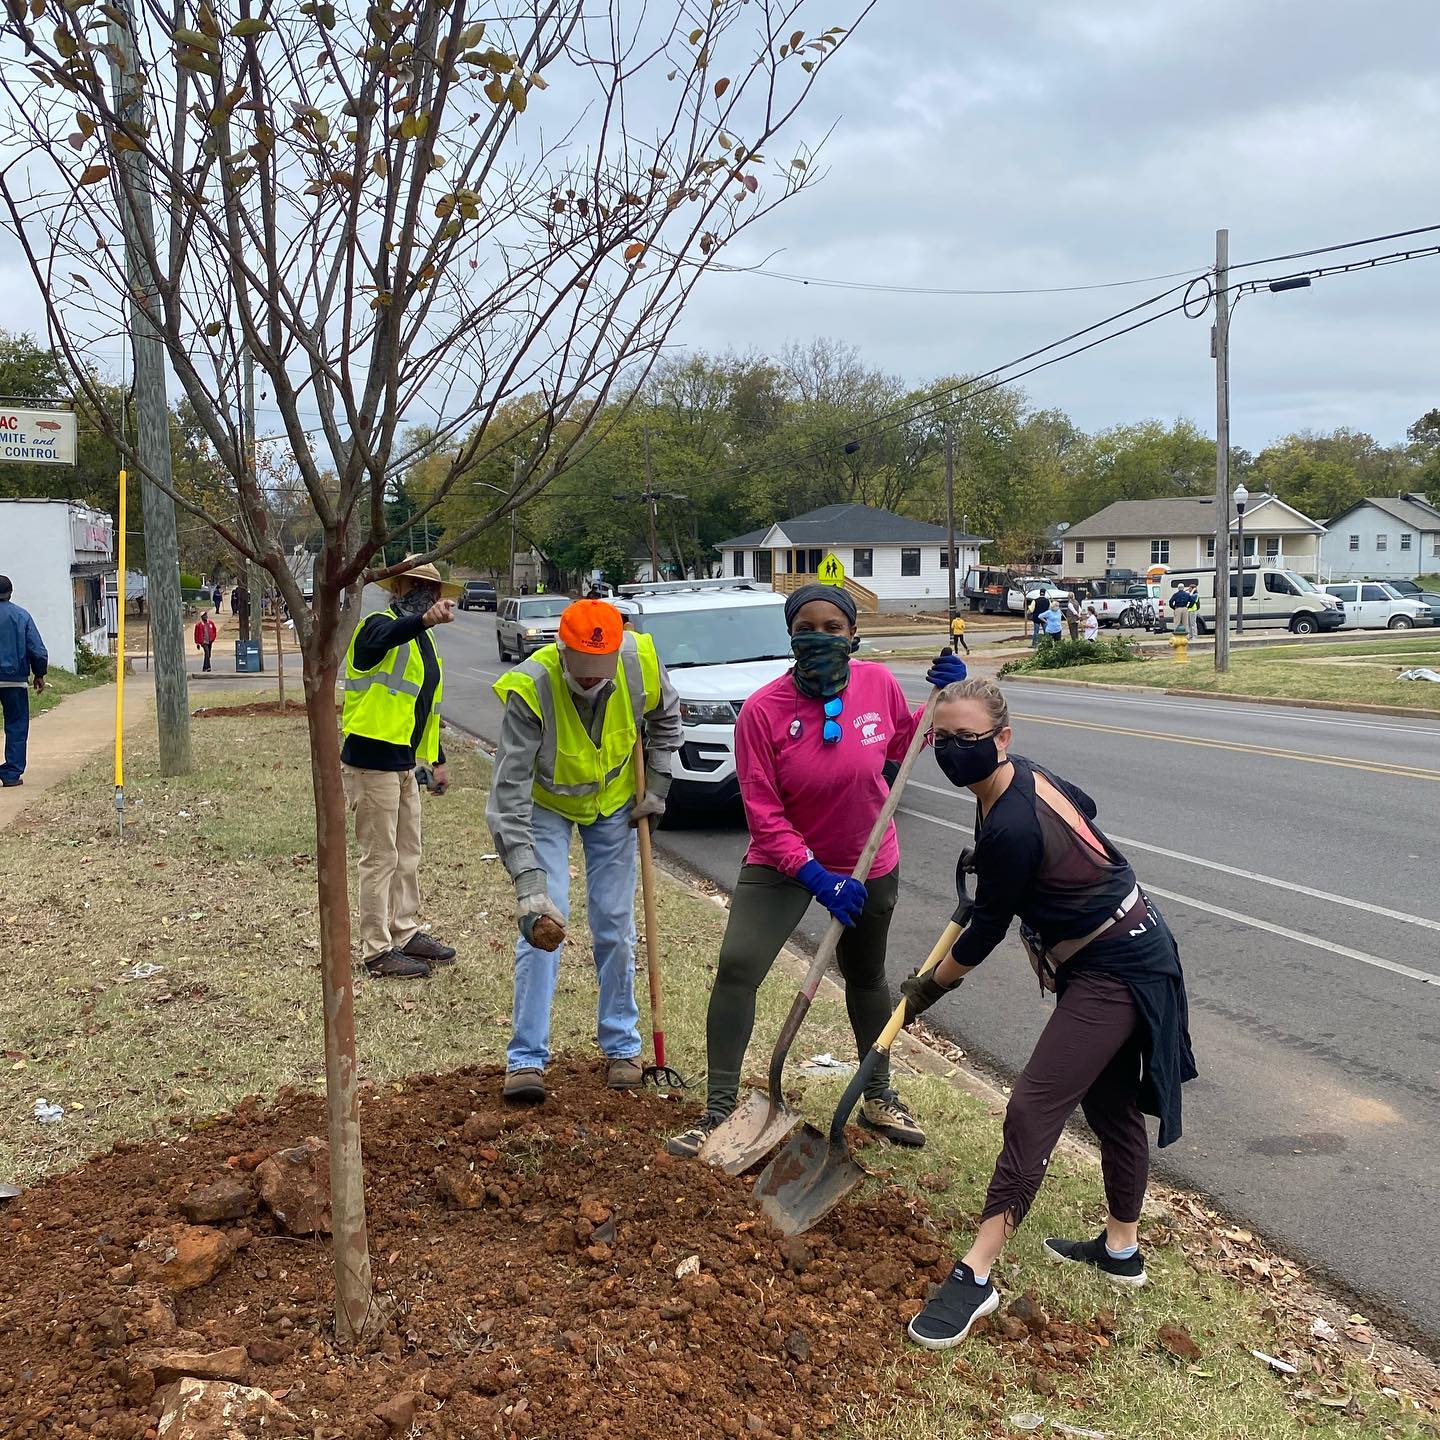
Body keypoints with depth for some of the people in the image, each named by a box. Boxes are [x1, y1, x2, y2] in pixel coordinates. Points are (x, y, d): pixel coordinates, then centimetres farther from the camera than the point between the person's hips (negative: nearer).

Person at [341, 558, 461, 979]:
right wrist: (425, 620, -59)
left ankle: (406, 933, 30)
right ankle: (378, 951, 5)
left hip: (403, 762, 9)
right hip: (372, 760, -9)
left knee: (407, 854, 17)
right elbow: (386, 636, -39)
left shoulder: (423, 639, 17)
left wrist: (437, 759, 24)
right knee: (380, 857, -3)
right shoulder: (379, 625, -11)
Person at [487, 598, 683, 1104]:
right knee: (542, 924, -11)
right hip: (547, 805, -2)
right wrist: (528, 885, -41)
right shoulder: (529, 689, -37)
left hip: (614, 804, 2)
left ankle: (622, 1045, 21)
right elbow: (508, 797, -36)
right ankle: (526, 1058, -2)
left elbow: (665, 719, -2)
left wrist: (656, 787, -3)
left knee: (615, 927, 5)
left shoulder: (640, 661, -28)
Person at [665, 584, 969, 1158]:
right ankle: (719, 1110, -2)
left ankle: (879, 1097, 42)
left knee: (866, 977, 20)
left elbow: (901, 741, 7)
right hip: (785, 861, -2)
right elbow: (763, 814, -20)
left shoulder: (878, 683, -14)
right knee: (736, 967, -16)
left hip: (869, 861, 3)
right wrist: (817, 877, -25)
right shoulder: (763, 710, -23)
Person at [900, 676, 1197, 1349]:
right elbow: (1081, 805, 23)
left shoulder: (1011, 829, -28)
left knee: (1032, 1109, -14)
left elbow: (986, 930, -15)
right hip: (1125, 950, 10)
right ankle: (1121, 1249, 37)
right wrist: (986, 860, 21)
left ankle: (976, 1274, -11)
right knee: (1110, 1102, 21)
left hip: (1114, 971, -10)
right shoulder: (1021, 773, 0)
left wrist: (926, 987, 2)